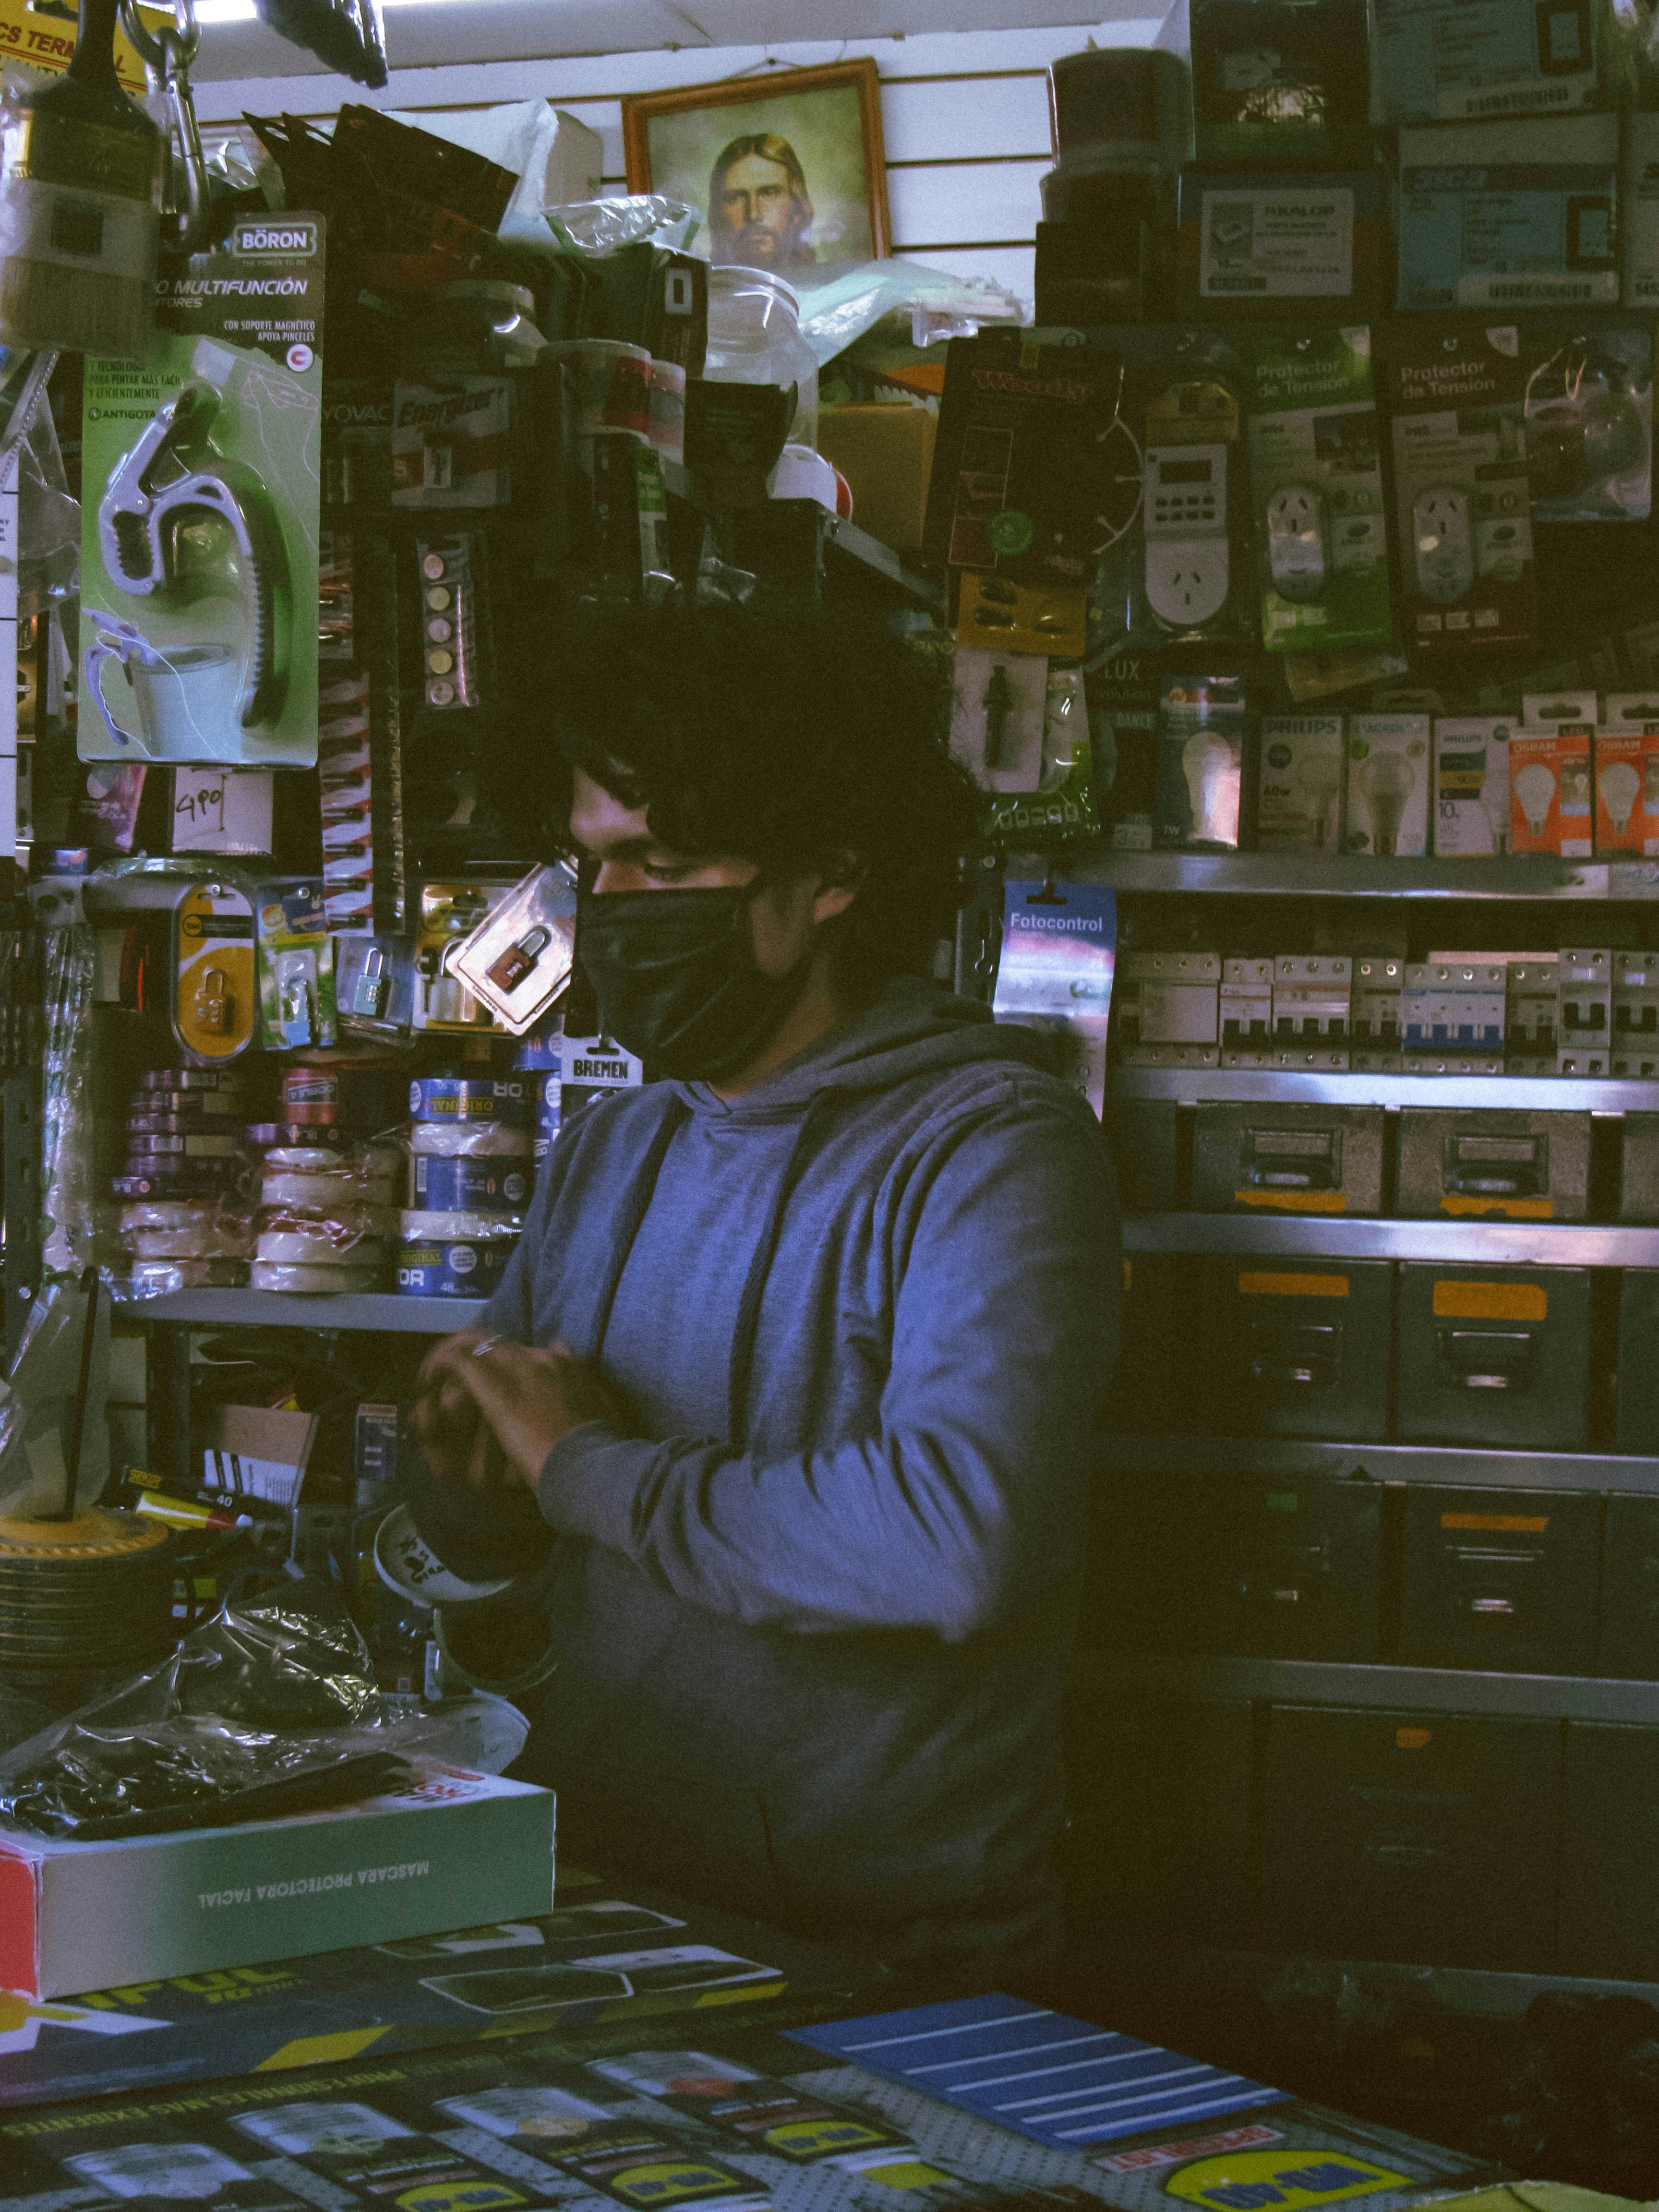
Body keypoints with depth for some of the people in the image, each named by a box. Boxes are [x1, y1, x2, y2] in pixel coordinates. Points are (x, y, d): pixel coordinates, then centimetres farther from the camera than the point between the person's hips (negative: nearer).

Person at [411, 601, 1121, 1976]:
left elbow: (959, 1539, -28)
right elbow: (482, 1544, 21)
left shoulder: (991, 1147, -11)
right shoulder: (607, 1150, 12)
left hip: (889, 1965, -6)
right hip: (589, 1898, 7)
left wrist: (589, 1467, -15)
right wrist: (472, 1458, -4)